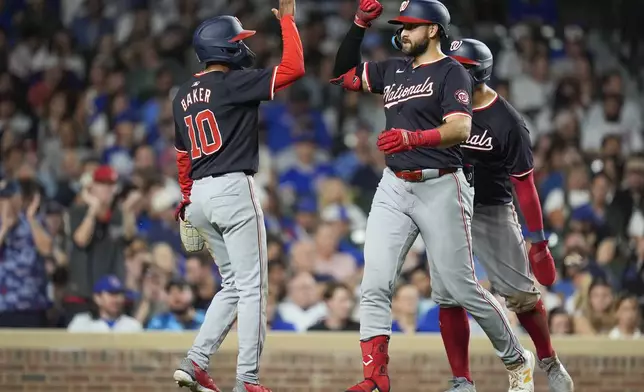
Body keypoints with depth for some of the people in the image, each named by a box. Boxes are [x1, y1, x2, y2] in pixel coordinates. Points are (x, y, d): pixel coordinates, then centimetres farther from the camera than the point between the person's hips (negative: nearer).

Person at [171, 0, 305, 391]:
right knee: (252, 288, -3)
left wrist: (187, 198, 30)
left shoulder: (183, 96, 13)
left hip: (200, 196, 8)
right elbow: (294, 68, -14)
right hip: (233, 189, -8)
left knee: (233, 285, 17)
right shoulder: (233, 83, -10)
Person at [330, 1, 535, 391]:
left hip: (441, 188, -6)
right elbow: (343, 74, 22)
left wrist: (414, 138, -39)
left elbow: (461, 129, -21)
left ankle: (517, 360, 18)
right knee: (375, 286, -7)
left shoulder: (451, 72, -7)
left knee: (460, 289, -2)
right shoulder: (393, 70, 14)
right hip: (394, 188, 6)